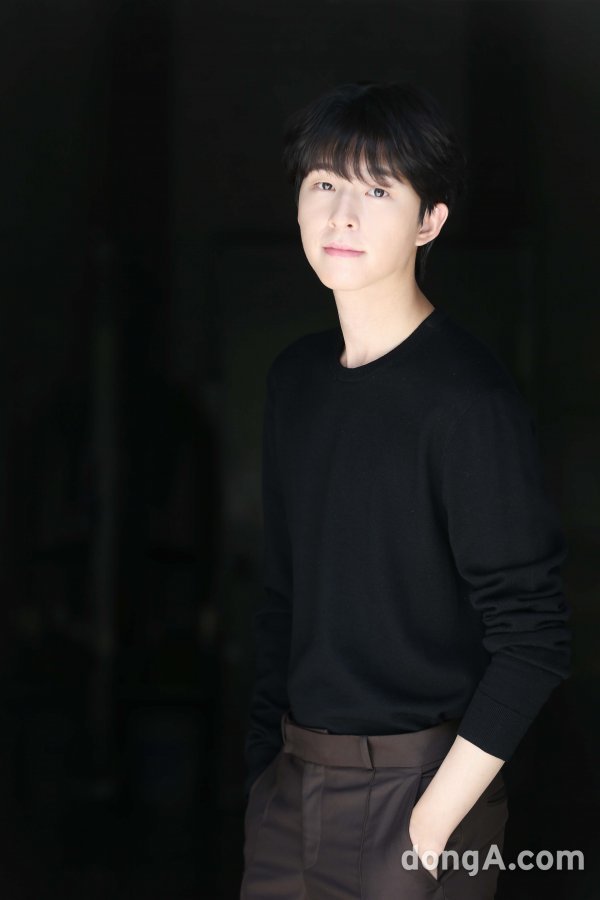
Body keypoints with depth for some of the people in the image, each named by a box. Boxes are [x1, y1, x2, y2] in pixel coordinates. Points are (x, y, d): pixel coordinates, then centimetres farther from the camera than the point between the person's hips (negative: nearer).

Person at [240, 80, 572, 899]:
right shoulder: (295, 375, 6)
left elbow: (533, 639, -16)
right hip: (291, 780, 6)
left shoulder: (469, 399, -16)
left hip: (417, 785, -6)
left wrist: (433, 822, -17)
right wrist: (263, 756, 12)